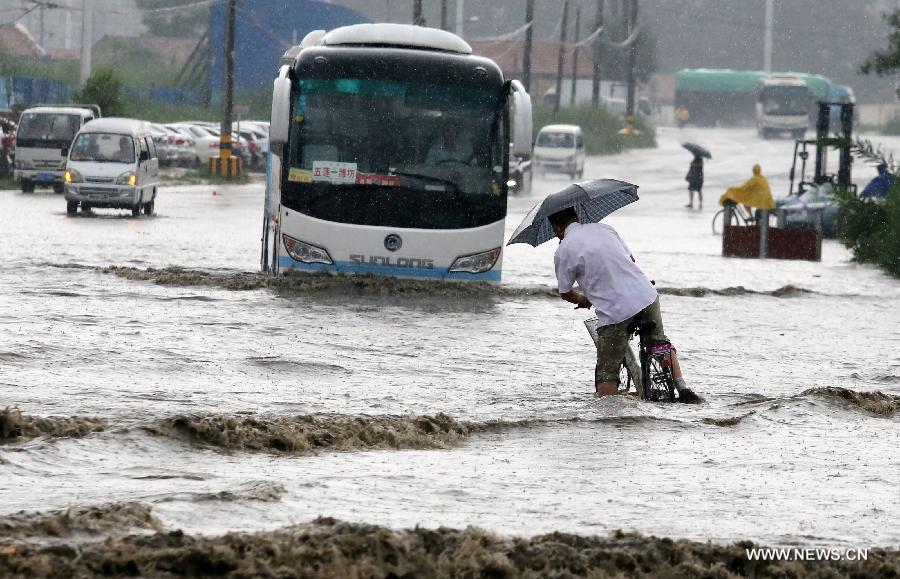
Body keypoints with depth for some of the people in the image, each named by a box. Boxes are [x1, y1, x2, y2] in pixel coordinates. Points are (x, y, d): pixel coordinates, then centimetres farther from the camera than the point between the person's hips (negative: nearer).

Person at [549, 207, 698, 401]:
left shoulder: (563, 252, -4)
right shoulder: (603, 228, 11)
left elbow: (565, 293, 6)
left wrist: (582, 300, 28)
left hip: (614, 311, -5)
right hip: (646, 296, 5)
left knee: (607, 373, 4)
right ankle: (683, 389, 21)